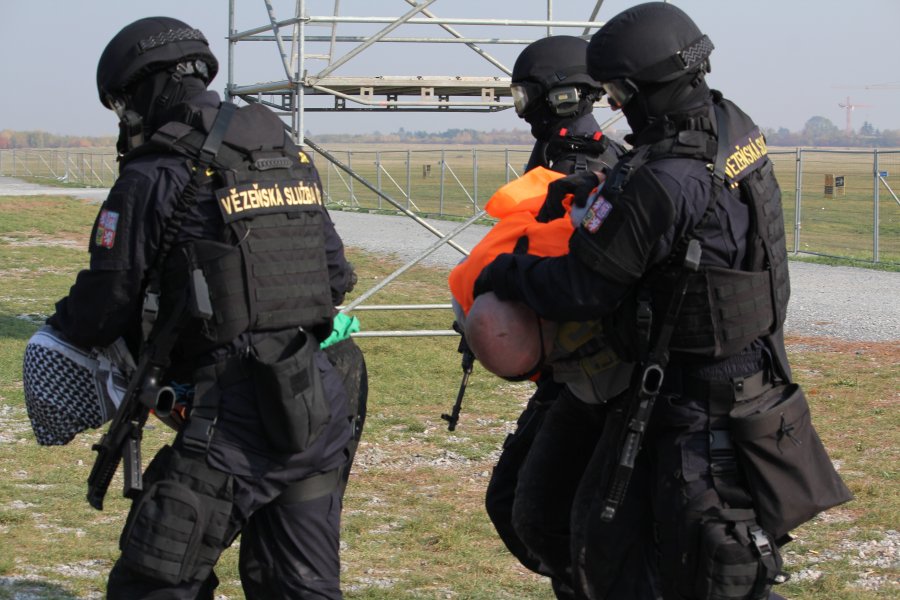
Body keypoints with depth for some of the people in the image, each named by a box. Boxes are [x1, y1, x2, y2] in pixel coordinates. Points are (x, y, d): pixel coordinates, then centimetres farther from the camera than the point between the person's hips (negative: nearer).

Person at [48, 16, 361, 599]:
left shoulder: (155, 177, -7)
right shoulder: (293, 157, 14)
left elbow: (106, 302, -3)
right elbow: (336, 276, 19)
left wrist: (62, 330, 18)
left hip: (233, 419, -7)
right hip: (323, 409, 7)